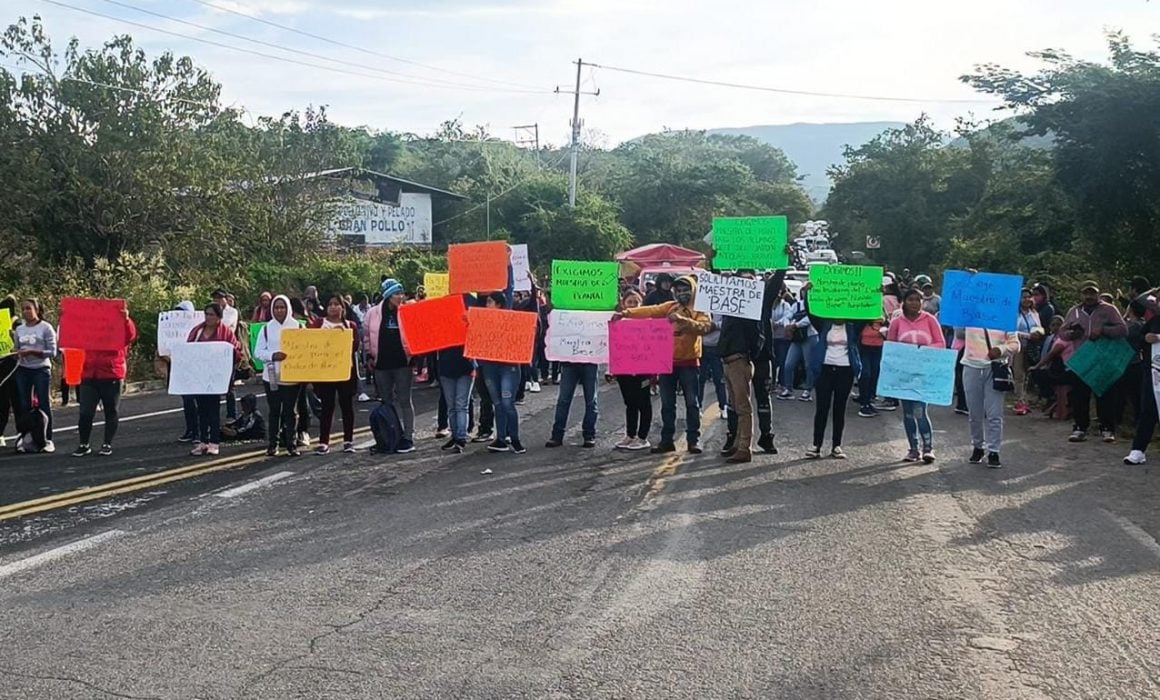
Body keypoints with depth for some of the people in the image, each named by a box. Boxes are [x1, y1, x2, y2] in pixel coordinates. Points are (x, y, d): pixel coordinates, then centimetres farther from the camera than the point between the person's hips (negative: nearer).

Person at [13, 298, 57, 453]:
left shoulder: (46, 328, -3)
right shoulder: (19, 329, 12)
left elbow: (52, 352, -8)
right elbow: (17, 349, 16)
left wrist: (32, 352, -18)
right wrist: (17, 353, -7)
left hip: (41, 370, -4)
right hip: (23, 370, 4)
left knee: (43, 404, -4)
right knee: (24, 405, 3)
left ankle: (48, 440, 1)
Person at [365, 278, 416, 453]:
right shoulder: (373, 313, 3)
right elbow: (368, 336, 12)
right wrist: (370, 356, 8)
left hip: (402, 362, -2)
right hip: (382, 363, 3)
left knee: (404, 400, 1)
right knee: (386, 401, 11)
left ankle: (408, 438, 5)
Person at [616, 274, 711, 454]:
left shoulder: (701, 311, 0)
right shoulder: (670, 307, 9)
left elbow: (703, 327, -20)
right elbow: (649, 311, -4)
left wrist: (682, 319, -35)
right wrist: (626, 313, -18)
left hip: (689, 363, -3)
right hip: (667, 361, 3)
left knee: (692, 403, 1)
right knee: (667, 403, 6)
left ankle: (693, 440, 7)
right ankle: (667, 440, 13)